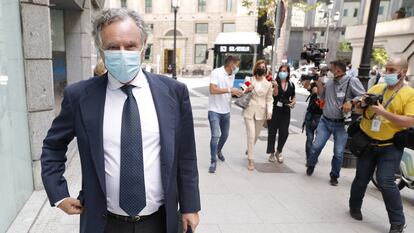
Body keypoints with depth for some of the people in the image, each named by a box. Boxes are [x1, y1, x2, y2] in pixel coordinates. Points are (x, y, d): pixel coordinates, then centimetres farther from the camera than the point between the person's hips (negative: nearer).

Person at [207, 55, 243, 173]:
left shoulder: (232, 75, 7)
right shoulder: (216, 72, -14)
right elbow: (213, 90, -25)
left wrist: (237, 93, 1)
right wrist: (230, 90, -26)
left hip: (226, 111, 7)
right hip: (214, 110, -7)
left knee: (225, 135, 19)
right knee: (215, 136, -11)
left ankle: (218, 151, 46)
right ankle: (213, 161, 1)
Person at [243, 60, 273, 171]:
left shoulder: (268, 83, 2)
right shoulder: (250, 80, 0)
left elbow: (269, 99, 5)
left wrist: (269, 111, -8)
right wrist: (247, 90, -13)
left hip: (261, 112, 2)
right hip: (249, 111, -2)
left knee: (256, 135, 15)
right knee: (251, 135, -8)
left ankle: (249, 150, 43)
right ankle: (250, 159, 0)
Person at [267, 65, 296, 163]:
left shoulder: (291, 85, 8)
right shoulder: (275, 82, -3)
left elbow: (293, 97, 18)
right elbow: (275, 94, -15)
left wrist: (294, 102, -2)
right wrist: (275, 86, -32)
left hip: (285, 111, 3)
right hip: (274, 110, -3)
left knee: (284, 133, 0)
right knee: (272, 132, 5)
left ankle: (279, 152, 23)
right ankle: (272, 153, 19)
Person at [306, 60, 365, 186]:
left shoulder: (352, 81, -11)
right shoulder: (329, 82, 5)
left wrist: (351, 102, -27)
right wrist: (319, 85, 2)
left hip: (341, 124, -4)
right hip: (325, 121, 4)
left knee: (338, 153, 7)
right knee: (316, 146, 3)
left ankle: (334, 176, 26)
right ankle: (310, 165, 29)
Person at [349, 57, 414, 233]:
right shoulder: (376, 88, 5)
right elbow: (358, 111, 10)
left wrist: (384, 113, -25)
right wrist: (362, 104, -12)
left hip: (390, 147, -3)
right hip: (366, 142, 4)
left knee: (385, 182, -11)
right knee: (361, 179, 13)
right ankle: (354, 207, 34)